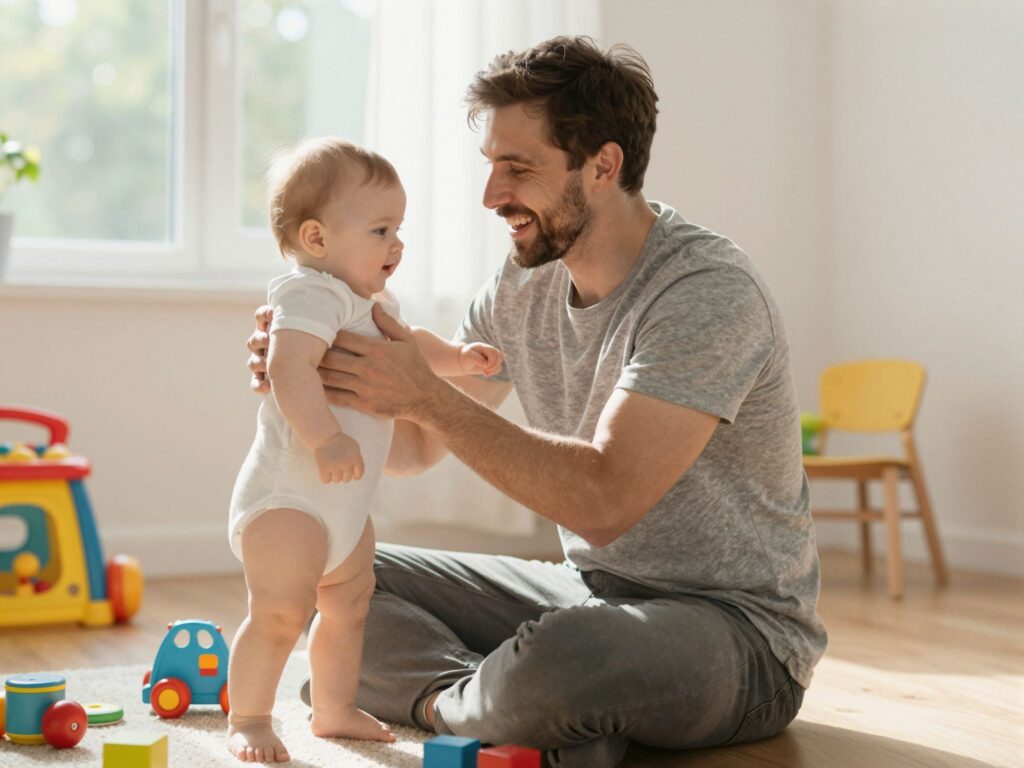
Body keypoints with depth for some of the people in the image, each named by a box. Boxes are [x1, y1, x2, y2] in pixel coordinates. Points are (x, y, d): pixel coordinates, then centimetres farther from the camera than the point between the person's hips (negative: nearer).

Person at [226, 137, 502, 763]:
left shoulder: (372, 306, 13)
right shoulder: (314, 295, -20)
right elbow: (288, 366, -36)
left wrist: (457, 358, 16)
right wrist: (325, 438, -44)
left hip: (344, 502, 11)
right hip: (287, 499, -11)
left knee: (350, 606, 19)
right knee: (279, 614, -11)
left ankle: (336, 710, 34)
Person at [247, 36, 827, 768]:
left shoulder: (706, 291, -22)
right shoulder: (522, 288, 3)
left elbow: (604, 501, -30)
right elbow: (417, 447, 10)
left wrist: (425, 395, -29)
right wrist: (309, 382, -10)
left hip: (740, 631, -8)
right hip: (590, 589, 8)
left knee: (562, 653, -40)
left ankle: (446, 702, -7)